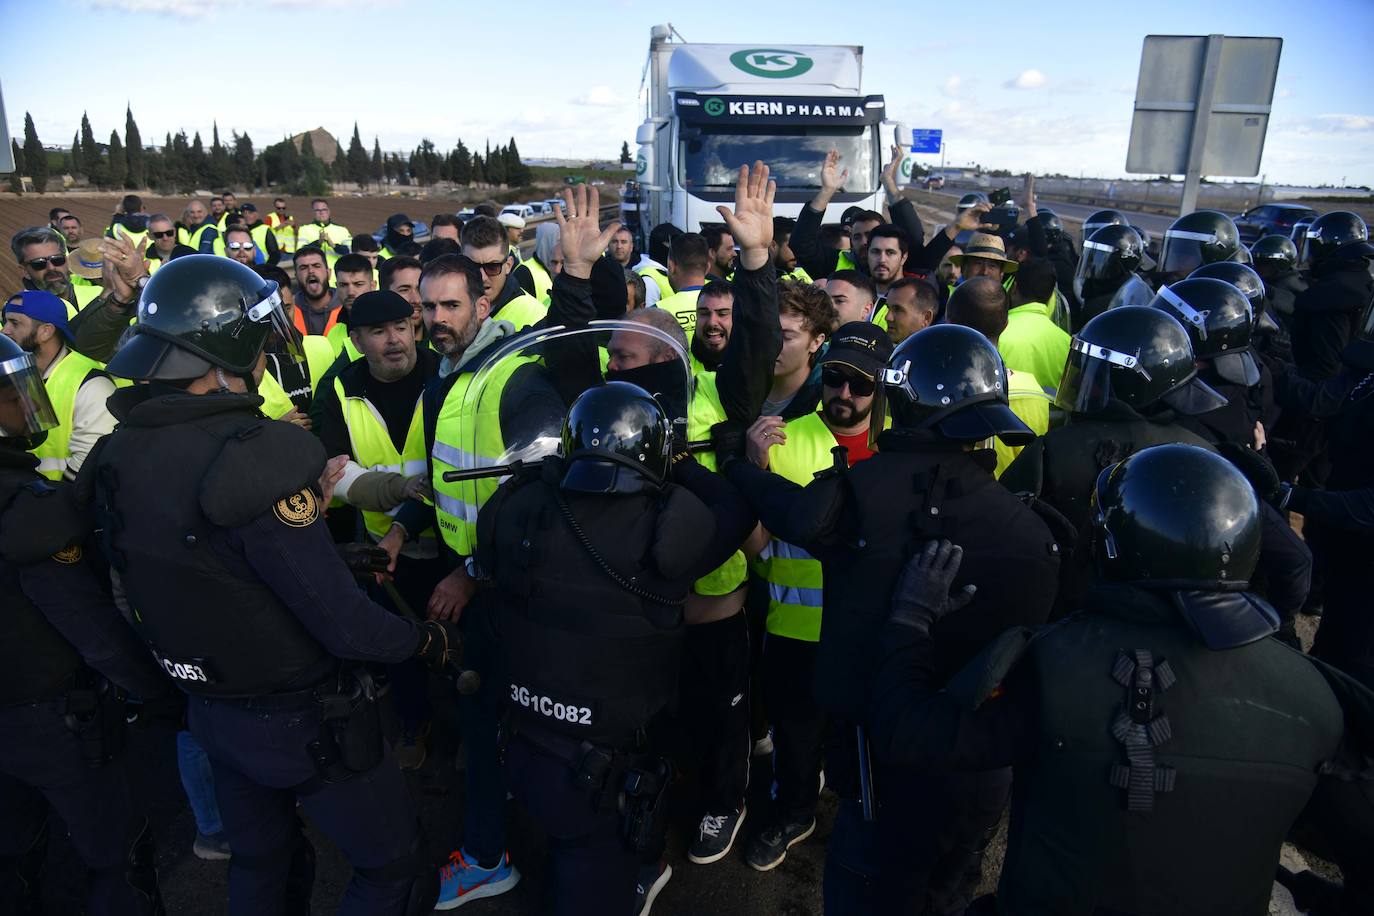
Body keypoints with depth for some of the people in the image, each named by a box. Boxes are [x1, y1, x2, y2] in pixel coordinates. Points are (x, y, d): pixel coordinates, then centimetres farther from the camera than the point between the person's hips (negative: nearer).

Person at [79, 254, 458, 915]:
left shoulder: (118, 454, -5)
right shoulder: (253, 456, -30)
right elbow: (346, 625, -28)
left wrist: (306, 499, 6)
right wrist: (429, 639, -11)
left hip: (210, 708, 8)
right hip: (302, 721, -8)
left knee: (259, 861, 29)